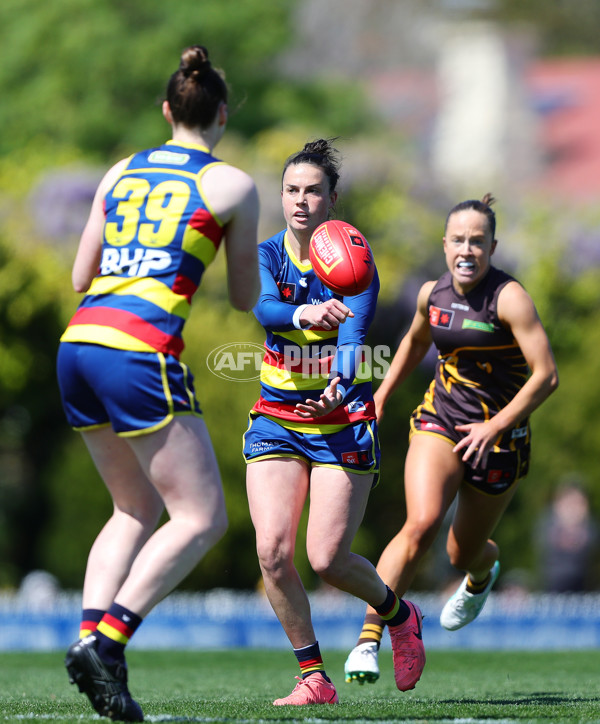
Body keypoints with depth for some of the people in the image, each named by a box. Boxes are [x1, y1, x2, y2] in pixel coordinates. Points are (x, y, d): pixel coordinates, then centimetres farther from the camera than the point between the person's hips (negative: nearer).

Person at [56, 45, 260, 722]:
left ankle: (91, 634, -1)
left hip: (78, 343, 7)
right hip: (141, 353, -7)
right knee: (201, 518, -2)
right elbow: (245, 298, 10)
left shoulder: (120, 173, 17)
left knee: (137, 510, 18)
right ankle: (105, 641, -16)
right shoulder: (232, 185, 3)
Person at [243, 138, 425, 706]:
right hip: (276, 421, 3)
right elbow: (264, 308, -24)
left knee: (327, 558, -11)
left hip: (342, 422, -3)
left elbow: (353, 336, -24)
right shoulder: (268, 255, -2)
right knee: (272, 552, -13)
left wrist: (337, 388, -45)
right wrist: (305, 315, -47)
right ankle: (314, 678, 1)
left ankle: (399, 615, 22)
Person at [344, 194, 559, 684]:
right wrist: (382, 395, 20)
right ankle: (368, 638, -22)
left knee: (463, 555, 12)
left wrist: (494, 427, -25)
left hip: (500, 439, -2)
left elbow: (546, 375, -21)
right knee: (422, 524, -24)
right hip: (440, 422, 2)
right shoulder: (433, 293, -1)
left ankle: (482, 571, 53)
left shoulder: (509, 298, -17)